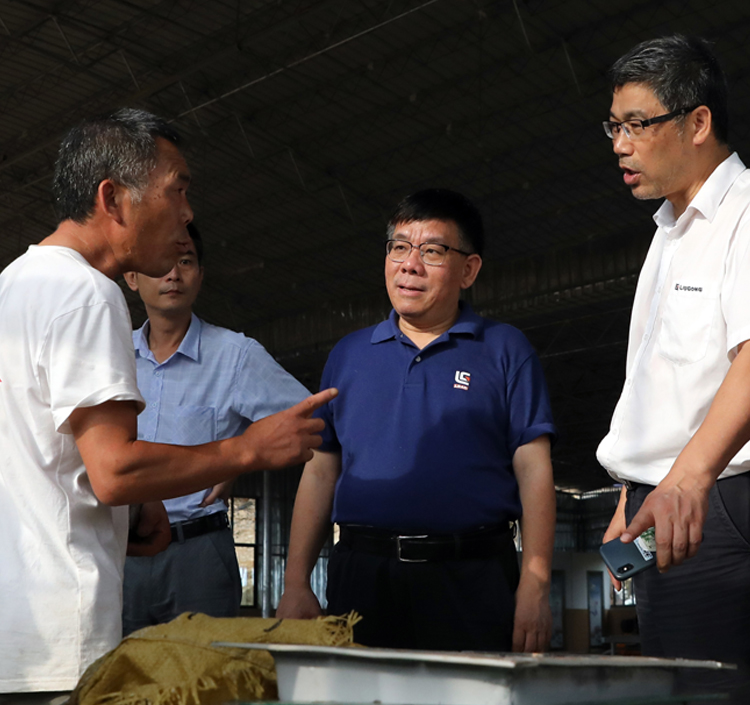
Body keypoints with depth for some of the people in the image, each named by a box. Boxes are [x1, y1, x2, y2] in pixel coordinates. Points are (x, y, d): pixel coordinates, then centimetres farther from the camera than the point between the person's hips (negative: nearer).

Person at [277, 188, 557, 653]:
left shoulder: (505, 350, 7)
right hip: (361, 577, 3)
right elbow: (320, 472, 14)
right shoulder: (349, 354, 15)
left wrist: (535, 585, -9)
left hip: (471, 581, -2)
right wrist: (296, 585, 7)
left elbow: (534, 470, 1)